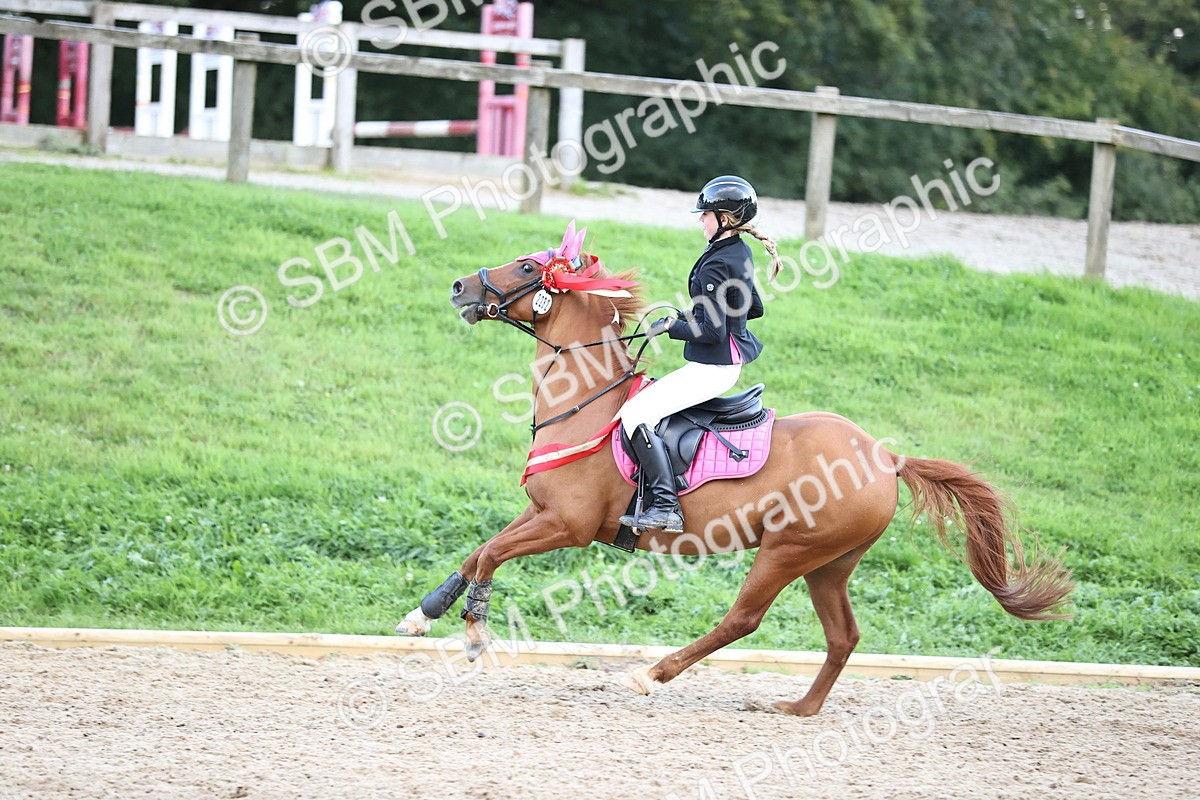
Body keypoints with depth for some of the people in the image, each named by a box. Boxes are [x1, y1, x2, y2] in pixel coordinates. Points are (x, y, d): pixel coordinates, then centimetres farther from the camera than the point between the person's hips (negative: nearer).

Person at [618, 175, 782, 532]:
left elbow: (711, 332, -25)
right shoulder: (741, 253, 8)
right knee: (647, 397, 24)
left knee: (635, 413, -15)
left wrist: (670, 326, -11)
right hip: (731, 361, 11)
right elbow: (754, 308, 22)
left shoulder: (715, 266, -21)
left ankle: (665, 506, -21)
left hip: (713, 367, -11)